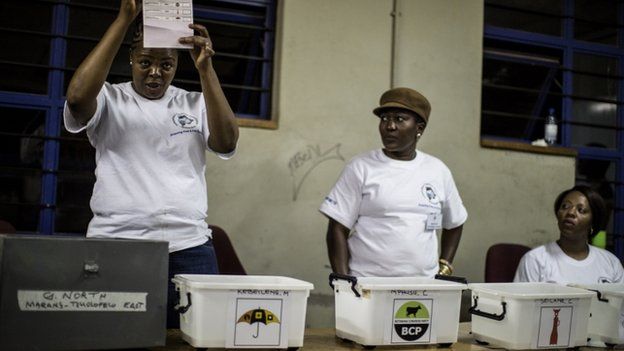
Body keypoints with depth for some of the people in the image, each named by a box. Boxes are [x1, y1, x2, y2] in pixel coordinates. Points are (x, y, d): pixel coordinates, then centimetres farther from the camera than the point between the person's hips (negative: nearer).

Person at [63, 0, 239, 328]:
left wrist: (205, 69, -12)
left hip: (188, 248, 2)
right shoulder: (109, 99, 6)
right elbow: (77, 96, -17)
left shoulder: (196, 104, 12)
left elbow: (226, 143, -5)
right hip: (114, 246, -1)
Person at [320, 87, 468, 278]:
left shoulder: (438, 171, 11)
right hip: (366, 286, -3)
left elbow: (454, 224, 24)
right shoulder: (361, 167, 2)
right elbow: (338, 229, 1)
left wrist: (444, 269, 13)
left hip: (422, 287, 3)